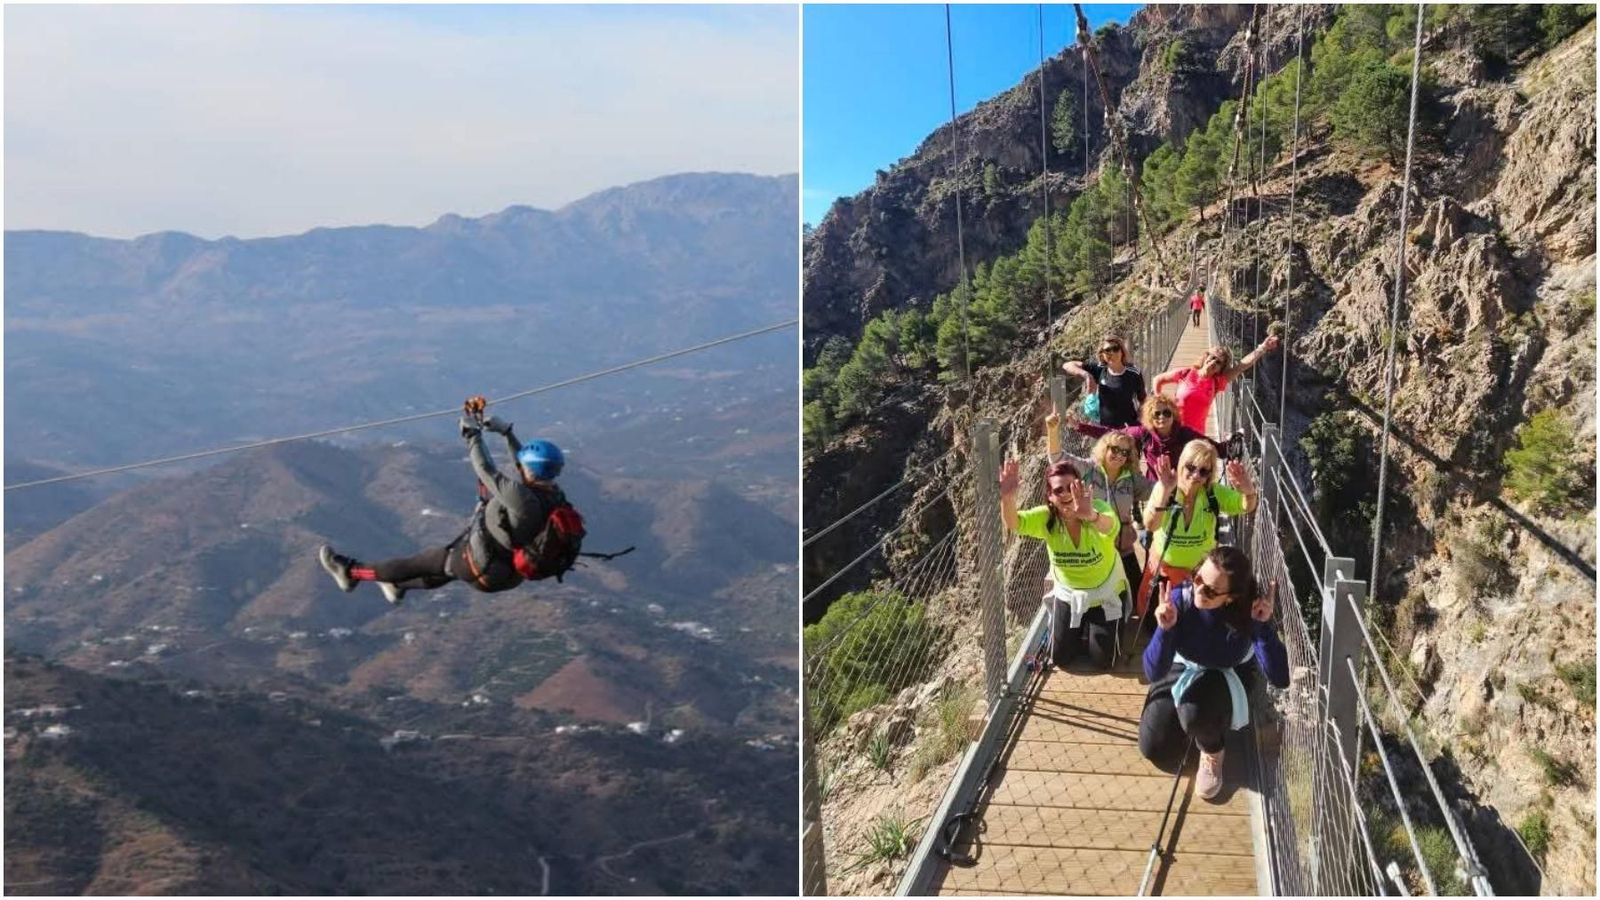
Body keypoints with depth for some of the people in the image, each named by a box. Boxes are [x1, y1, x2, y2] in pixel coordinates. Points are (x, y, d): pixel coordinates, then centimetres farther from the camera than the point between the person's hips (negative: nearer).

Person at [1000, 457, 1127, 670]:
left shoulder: (1098, 508, -31)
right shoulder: (1046, 518, -22)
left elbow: (1110, 526, -55)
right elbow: (1013, 523, -41)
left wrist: (1091, 516, -81)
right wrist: (1007, 498, -65)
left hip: (1105, 595, -2)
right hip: (1068, 595, 2)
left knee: (1103, 660, 3)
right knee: (1060, 657, 9)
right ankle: (1081, 629, 39)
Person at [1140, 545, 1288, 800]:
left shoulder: (1249, 611, -29)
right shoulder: (1180, 600, -28)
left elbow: (1280, 678, -37)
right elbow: (1153, 673, -28)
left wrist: (1264, 625, -46)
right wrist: (1165, 629, -45)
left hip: (1228, 676, -2)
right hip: (1181, 669, 2)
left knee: (1195, 712, -36)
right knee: (1156, 750, -13)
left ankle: (1213, 752, 1)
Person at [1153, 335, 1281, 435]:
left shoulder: (1217, 382, 0)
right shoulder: (1186, 373, -6)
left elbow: (1242, 365, -6)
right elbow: (1158, 380, 6)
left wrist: (1263, 348, -14)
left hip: (1196, 434, 3)